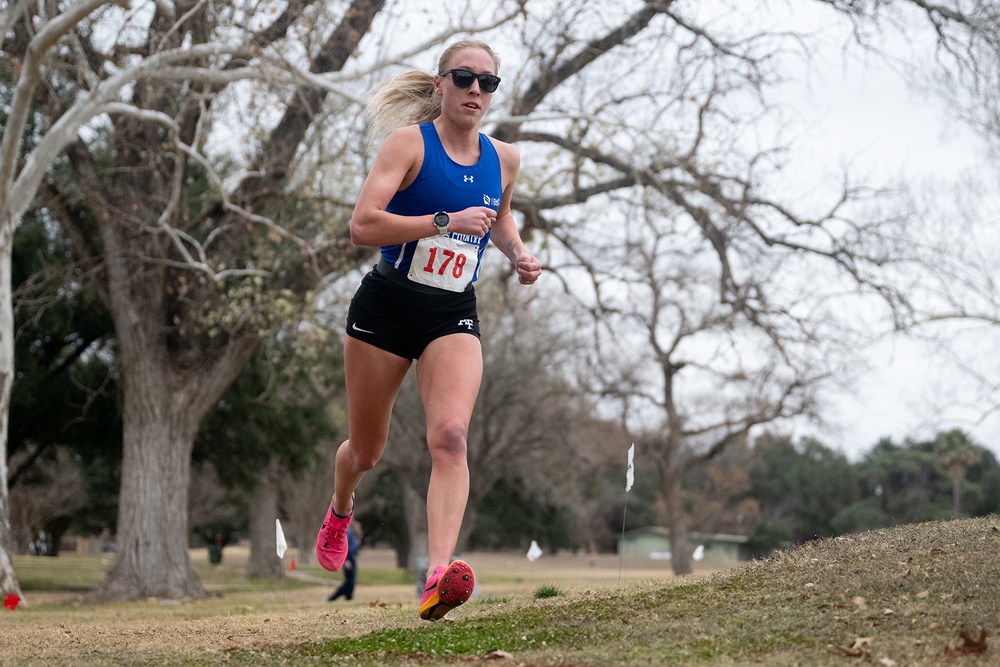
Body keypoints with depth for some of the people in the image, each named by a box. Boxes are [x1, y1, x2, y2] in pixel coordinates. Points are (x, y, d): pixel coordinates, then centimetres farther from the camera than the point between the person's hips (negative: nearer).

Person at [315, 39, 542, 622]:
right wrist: (446, 220, -25)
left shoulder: (504, 159, 7)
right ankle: (340, 513, 48)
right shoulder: (409, 142, -9)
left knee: (450, 435, -23)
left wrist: (518, 254, 9)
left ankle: (440, 574, -35)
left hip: (453, 314, 2)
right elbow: (363, 225, -20)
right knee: (366, 451, 13)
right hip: (387, 305, -2)